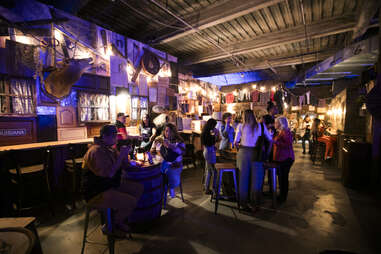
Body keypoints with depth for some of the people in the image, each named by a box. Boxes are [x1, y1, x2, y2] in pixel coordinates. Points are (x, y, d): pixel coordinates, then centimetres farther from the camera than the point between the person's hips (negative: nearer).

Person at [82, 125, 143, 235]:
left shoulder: (109, 148, 9)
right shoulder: (96, 151, -21)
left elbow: (124, 165, 14)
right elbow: (109, 173, -29)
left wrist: (125, 153, -5)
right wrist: (121, 155, -23)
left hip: (111, 185, 10)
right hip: (97, 193, -10)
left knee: (139, 188, 6)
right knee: (131, 201, -22)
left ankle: (120, 218, 15)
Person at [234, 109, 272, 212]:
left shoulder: (241, 126, 0)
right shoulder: (261, 126, 3)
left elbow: (236, 142, 1)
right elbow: (270, 139, 11)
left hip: (243, 153, 0)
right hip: (256, 154, 0)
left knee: (243, 178, 10)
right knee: (256, 179, 9)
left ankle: (243, 203, 21)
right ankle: (254, 205, 16)